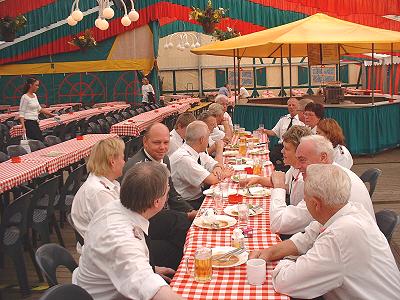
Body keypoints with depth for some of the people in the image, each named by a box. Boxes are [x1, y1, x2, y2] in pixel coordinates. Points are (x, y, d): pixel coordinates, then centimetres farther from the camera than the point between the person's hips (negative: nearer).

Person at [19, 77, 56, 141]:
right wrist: (23, 127, -22)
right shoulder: (25, 97, -12)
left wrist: (50, 114, 22)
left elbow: (39, 108, 24)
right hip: (28, 122, -9)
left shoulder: (35, 95, 12)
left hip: (35, 122, 9)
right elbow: (21, 113, -14)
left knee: (41, 140, 5)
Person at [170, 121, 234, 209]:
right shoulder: (183, 158, -24)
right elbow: (211, 180, -24)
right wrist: (224, 174, -6)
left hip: (199, 196, 8)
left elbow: (215, 164, 14)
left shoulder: (199, 153, 2)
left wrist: (217, 168, -8)